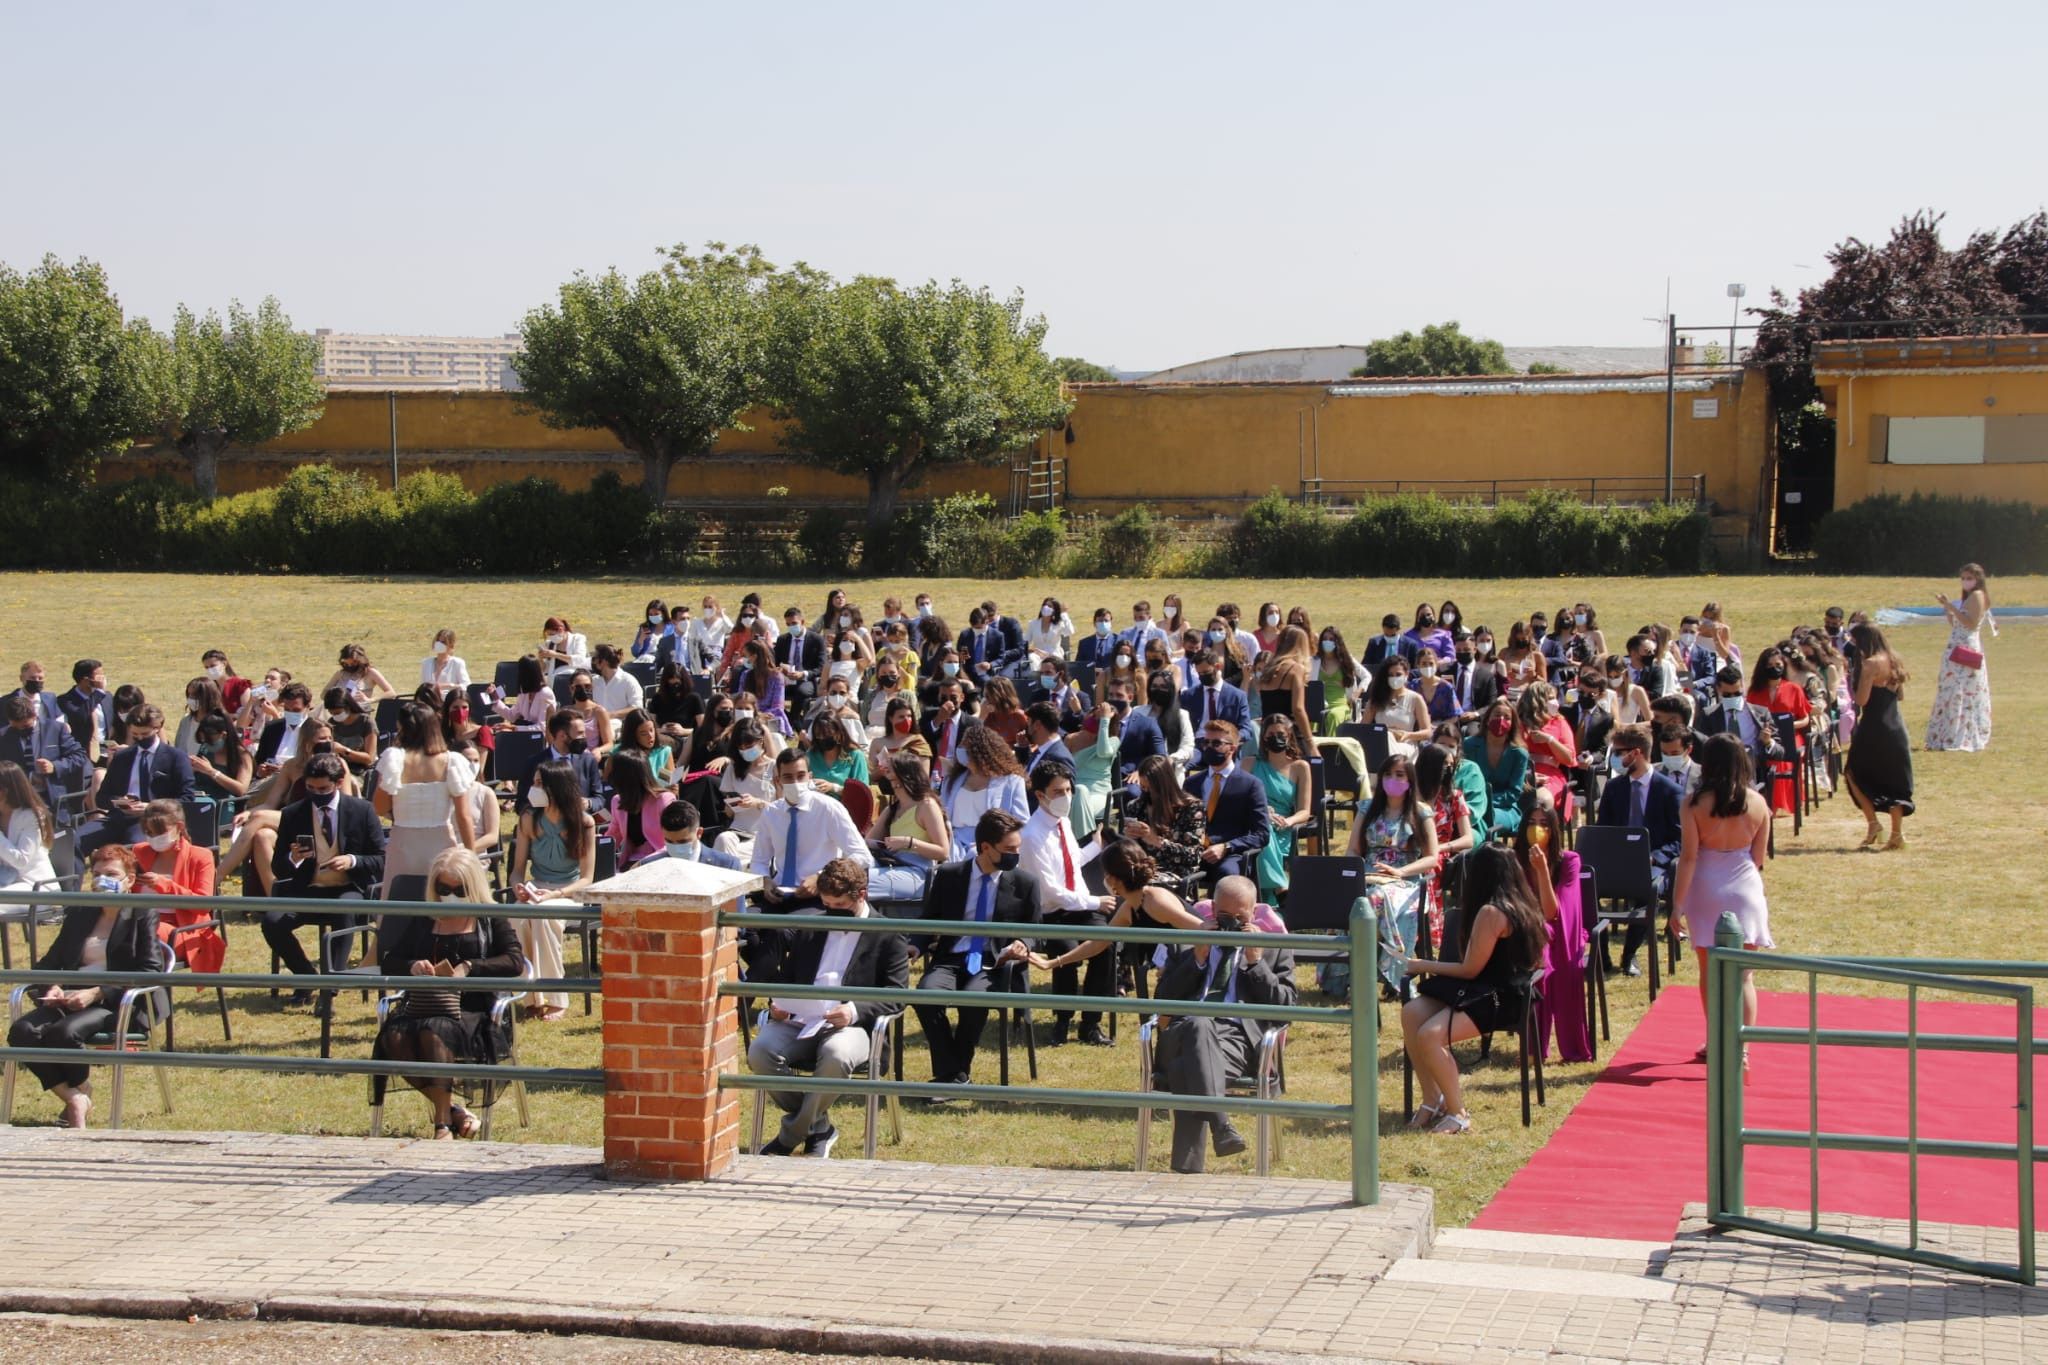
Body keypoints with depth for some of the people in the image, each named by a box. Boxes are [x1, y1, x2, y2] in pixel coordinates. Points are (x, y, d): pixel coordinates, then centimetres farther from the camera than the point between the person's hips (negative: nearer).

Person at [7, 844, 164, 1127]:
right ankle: (73, 1100, -15)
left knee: (64, 1031, -34)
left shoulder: (142, 916, 5)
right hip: (70, 997, 6)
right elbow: (51, 960, 21)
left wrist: (96, 993, -16)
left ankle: (83, 1093, -4)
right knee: (22, 1031, -24)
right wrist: (51, 987, -4)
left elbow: (150, 971, -7)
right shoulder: (78, 914, 23)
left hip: (114, 1001, -5)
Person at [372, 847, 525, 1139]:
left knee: (434, 1032, -38)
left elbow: (515, 963, -2)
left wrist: (469, 968, -16)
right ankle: (454, 1111, -18)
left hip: (471, 1008, -4)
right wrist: (412, 966, -4)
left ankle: (443, 1123, -31)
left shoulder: (491, 920, 13)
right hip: (423, 1004, 4)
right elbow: (387, 963, 20)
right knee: (395, 1036, -31)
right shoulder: (422, 921, 23)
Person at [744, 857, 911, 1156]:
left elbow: (896, 996, -1)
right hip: (798, 1021, 4)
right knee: (760, 1051, -28)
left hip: (849, 1025, -4)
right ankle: (817, 1127, -7)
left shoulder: (888, 937, 8)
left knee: (837, 1056, -39)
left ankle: (791, 1135, -16)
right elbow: (784, 974, 19)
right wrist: (778, 1003, -4)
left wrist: (855, 1011, -18)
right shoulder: (809, 927, 21)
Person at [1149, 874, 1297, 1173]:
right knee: (1199, 1025, -41)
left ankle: (1188, 1167, -44)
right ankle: (1220, 1126, -54)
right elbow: (1163, 999, 17)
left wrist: (1256, 962, 3)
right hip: (1184, 1032, 1)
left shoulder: (1273, 948, 23)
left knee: (1188, 1069, -38)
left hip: (1237, 1038, -1)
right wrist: (1197, 960, 7)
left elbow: (1286, 1007, 11)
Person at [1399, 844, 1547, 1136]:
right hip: (1498, 990, 10)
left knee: (1430, 1034, -26)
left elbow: (1470, 970, -14)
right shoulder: (1521, 906, 11)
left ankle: (1458, 1114, -12)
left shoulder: (1491, 913, -18)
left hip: (1496, 1001, -10)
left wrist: (1424, 966, -2)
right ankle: (1433, 1100, -2)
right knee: (1411, 1013, -6)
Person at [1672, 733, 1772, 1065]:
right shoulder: (1757, 803, -5)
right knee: (1744, 975, 2)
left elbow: (1688, 858, -11)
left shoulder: (1696, 804, -11)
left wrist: (1677, 904, -7)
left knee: (1709, 973, 14)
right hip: (1745, 889, 1)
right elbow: (1758, 858, 3)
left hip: (1706, 890, -1)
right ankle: (1742, 1051, -9)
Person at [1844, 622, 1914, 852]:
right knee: (1894, 781, 10)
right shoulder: (1893, 662, 10)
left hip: (1874, 730, -7)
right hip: (1896, 728, 7)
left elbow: (1861, 700, -18)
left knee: (1854, 773, 10)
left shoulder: (1871, 664, -14)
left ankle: (1873, 823, 2)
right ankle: (1897, 834, 8)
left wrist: (1859, 673, -7)